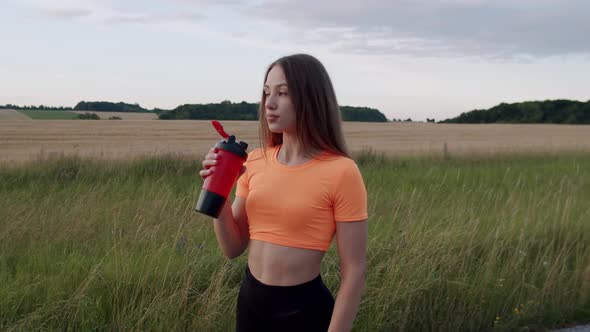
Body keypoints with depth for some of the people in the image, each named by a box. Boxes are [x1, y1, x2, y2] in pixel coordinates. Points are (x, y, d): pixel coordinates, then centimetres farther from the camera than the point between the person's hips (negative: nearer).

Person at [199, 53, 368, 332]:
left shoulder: (341, 172, -17)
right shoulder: (255, 161, -1)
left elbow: (353, 272, -14)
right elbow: (233, 249, 4)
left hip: (305, 309, -5)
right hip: (249, 299, 5)